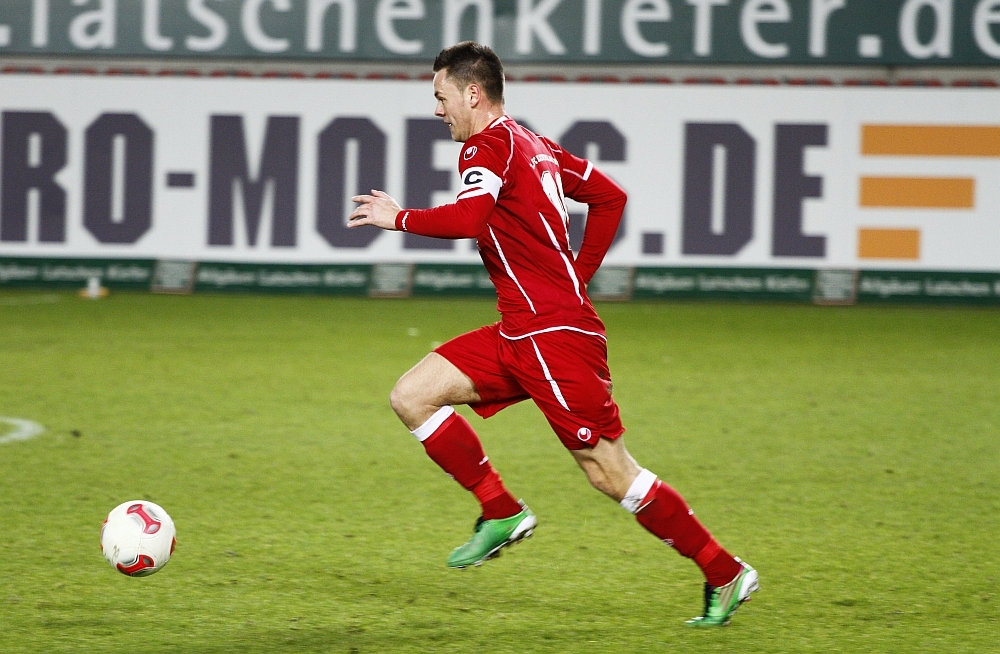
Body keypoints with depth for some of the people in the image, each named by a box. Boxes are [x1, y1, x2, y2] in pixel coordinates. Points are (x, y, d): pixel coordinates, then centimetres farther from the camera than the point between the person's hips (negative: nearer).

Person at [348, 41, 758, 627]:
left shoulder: (490, 145, -10)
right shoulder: (533, 145, 18)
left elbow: (468, 219, -28)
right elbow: (610, 196, 25)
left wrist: (399, 218, -13)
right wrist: (576, 276, 24)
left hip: (555, 334, -10)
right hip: (519, 335, 10)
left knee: (609, 472, -7)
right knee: (413, 397, 3)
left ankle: (725, 573, 0)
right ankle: (501, 512, 6)